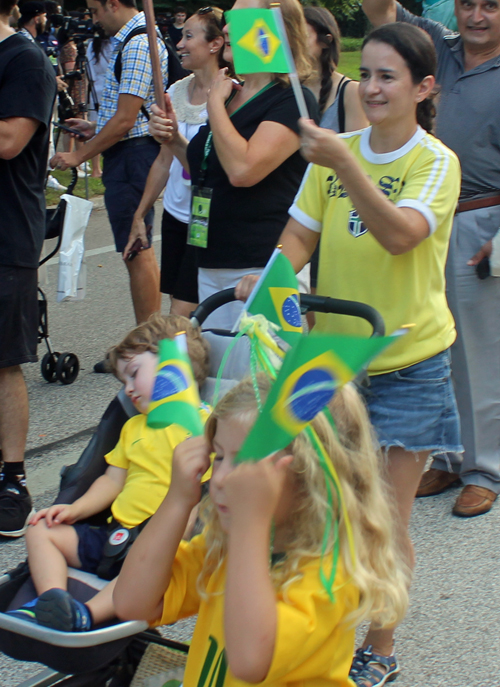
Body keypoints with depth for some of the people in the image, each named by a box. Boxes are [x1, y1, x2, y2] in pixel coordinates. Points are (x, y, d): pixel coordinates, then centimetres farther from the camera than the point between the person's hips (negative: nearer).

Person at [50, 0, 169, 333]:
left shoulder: (137, 45, -16)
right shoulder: (140, 38, 16)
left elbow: (124, 121, -19)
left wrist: (79, 156, -13)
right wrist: (96, 128, 21)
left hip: (132, 153, -11)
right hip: (131, 153, 11)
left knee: (137, 253, -7)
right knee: (140, 251, 13)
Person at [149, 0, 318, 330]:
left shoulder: (292, 101, -12)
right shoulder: (232, 94, 15)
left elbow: (242, 169, -26)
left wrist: (215, 101, -13)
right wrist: (174, 140, 8)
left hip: (261, 266, -9)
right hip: (212, 264, 9)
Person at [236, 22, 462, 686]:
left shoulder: (436, 162, -10)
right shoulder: (337, 150, 5)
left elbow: (399, 235, -27)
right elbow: (301, 235, 5)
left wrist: (344, 165, -38)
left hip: (407, 362, -4)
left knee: (388, 519, 4)